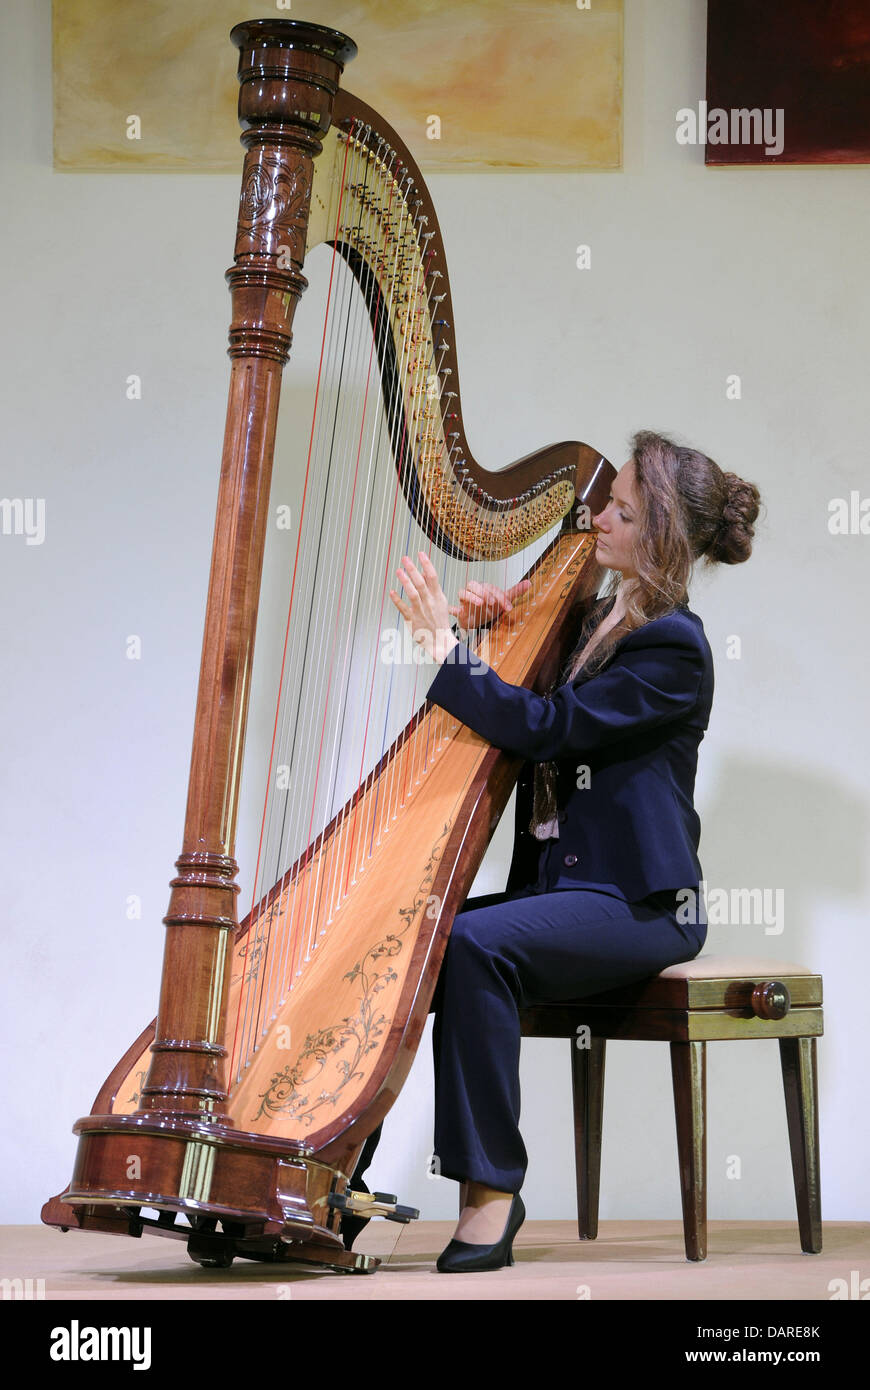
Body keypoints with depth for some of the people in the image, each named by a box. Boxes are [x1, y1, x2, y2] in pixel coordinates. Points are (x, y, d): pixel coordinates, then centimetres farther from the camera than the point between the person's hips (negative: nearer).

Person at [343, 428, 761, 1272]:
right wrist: (479, 630, 7)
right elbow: (495, 718, 23)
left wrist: (445, 649, -17)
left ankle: (491, 1188, -24)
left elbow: (547, 729, -20)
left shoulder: (673, 649, -12)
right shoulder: (591, 619, 16)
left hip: (637, 903, -9)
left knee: (477, 944, -33)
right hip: (558, 885, 9)